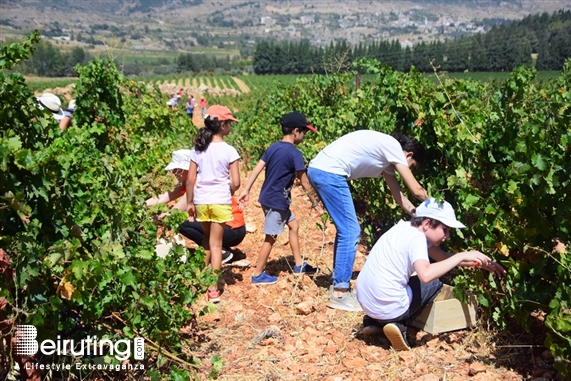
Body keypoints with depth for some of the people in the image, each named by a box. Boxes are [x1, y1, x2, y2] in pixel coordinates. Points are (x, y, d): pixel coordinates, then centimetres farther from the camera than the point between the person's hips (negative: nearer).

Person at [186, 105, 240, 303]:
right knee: (216, 244, 6)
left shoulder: (198, 149, 2)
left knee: (207, 239, 25)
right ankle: (213, 289, 7)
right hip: (220, 201, -3)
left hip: (201, 200, 4)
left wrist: (190, 203, 10)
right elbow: (235, 183, -10)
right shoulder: (229, 151, -9)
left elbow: (190, 180, 1)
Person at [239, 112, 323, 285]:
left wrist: (246, 190, 4)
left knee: (293, 225, 19)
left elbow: (257, 169, 3)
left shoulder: (273, 147, 6)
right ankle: (258, 275, 11)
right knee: (270, 237, 1)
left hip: (269, 198, 9)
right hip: (276, 201, -9)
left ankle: (299, 265, 28)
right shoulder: (295, 153, -17)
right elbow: (304, 182, -14)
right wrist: (315, 201, -4)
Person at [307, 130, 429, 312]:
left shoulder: (386, 152, 23)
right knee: (350, 232, -5)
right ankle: (340, 293, 2)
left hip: (318, 170, 10)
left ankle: (339, 285, 26)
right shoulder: (394, 146, -3)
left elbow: (398, 195, 28)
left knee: (346, 230, 18)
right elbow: (417, 190, -1)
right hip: (329, 173, -10)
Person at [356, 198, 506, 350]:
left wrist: (483, 263, 8)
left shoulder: (407, 228, 9)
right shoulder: (416, 238, -17)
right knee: (435, 282, 13)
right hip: (387, 308, -8)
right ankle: (399, 325, 0)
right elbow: (426, 275, -34)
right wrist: (461, 256, -25)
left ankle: (374, 321, 18)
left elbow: (444, 257, 15)